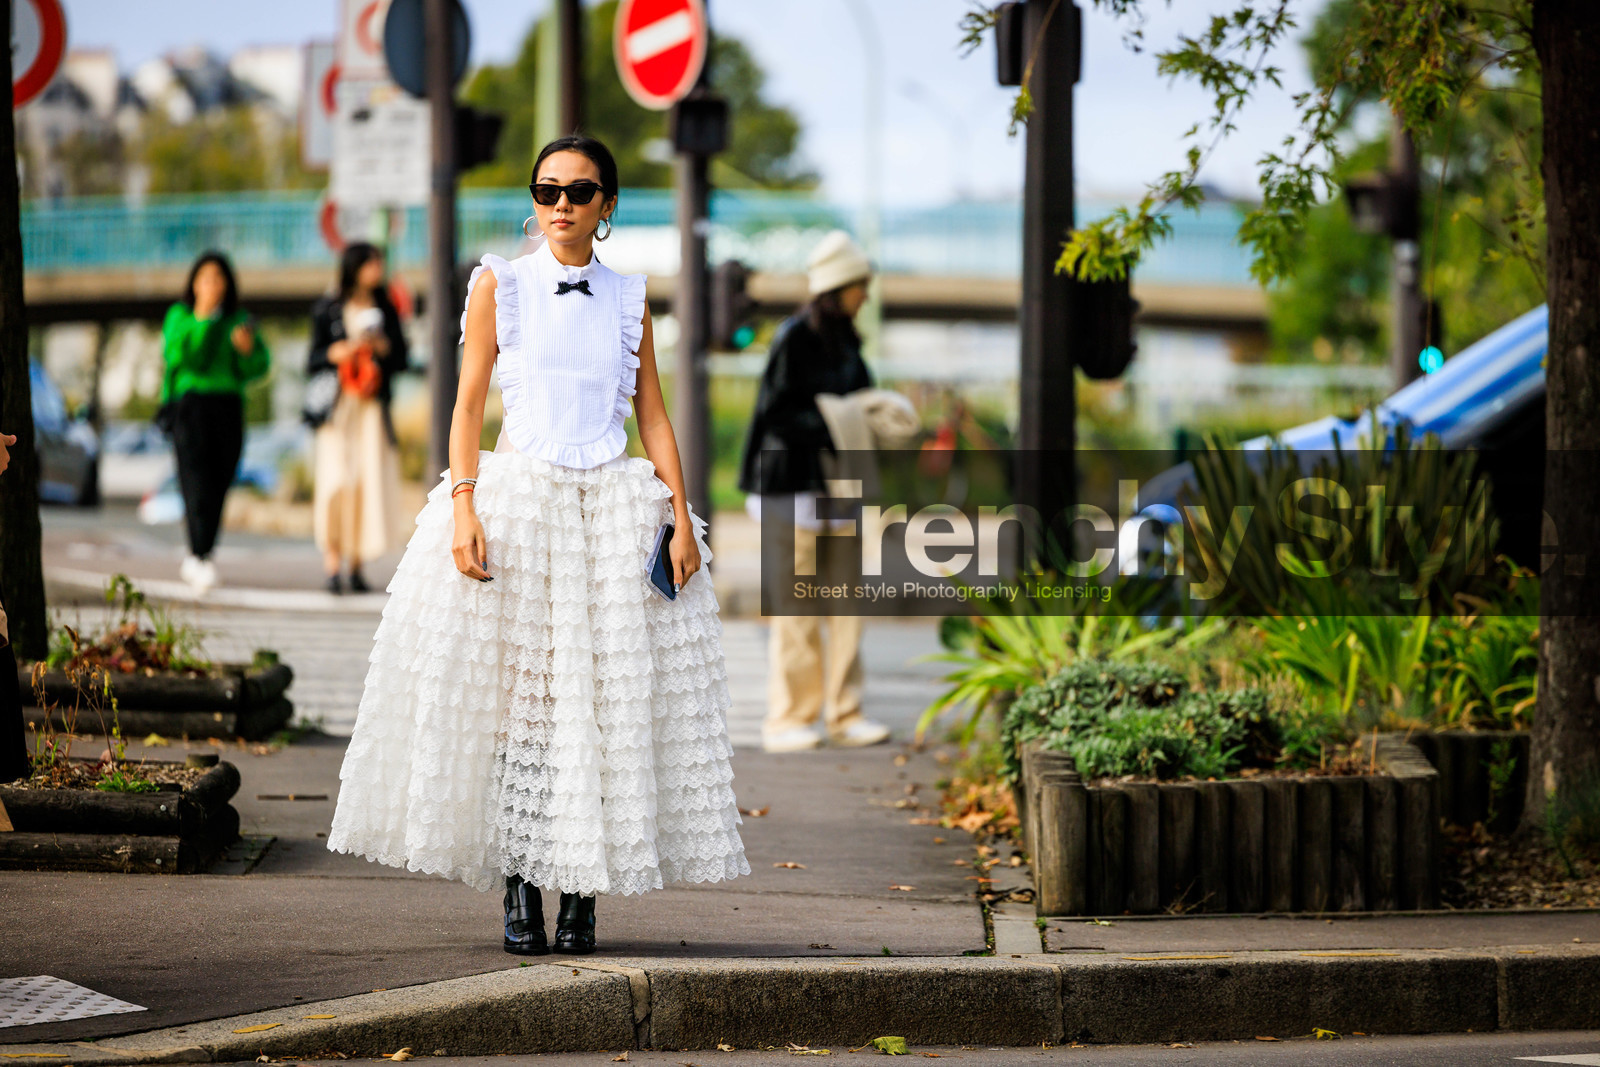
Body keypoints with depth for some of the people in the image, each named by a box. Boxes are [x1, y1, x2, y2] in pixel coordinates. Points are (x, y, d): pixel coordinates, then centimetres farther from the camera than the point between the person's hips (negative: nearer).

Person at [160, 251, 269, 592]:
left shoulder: (240, 321, 14)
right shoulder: (178, 316, 7)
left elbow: (257, 368, 9)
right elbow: (180, 356, -8)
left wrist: (248, 349, -11)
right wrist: (202, 320, -12)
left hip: (228, 407, 3)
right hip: (190, 402, -3)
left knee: (219, 484, 2)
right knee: (197, 478, -15)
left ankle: (196, 559, 15)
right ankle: (200, 556, -23)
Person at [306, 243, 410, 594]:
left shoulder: (385, 309, 13)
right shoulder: (328, 311, 6)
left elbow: (401, 358, 13)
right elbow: (313, 363, 6)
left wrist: (383, 346, -6)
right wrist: (337, 352, -12)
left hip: (373, 407, 2)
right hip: (337, 407, -2)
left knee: (370, 481, -6)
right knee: (336, 479, -16)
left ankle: (356, 565, 1)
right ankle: (332, 559, -12)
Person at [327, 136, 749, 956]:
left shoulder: (628, 299, 9)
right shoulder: (499, 285, 4)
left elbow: (652, 413, 9)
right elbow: (469, 403, 1)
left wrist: (681, 516, -1)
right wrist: (463, 506, -11)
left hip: (614, 507, 2)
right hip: (516, 499, -1)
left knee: (607, 697, -3)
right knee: (514, 692, -4)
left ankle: (582, 894, 2)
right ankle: (519, 891, 1)